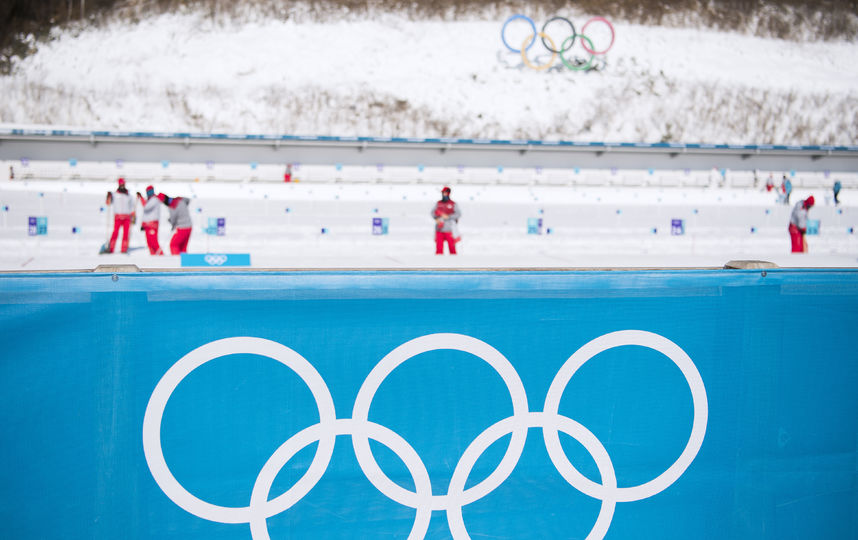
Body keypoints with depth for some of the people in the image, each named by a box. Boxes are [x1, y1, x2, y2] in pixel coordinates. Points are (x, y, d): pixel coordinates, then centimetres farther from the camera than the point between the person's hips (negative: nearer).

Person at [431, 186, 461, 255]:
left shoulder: (453, 204, 0)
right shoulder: (438, 203, 12)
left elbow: (459, 214, -8)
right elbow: (432, 212, 12)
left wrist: (448, 217, -18)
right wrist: (436, 218, -8)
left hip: (449, 229, -3)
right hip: (439, 229, 3)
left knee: (451, 246, -3)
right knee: (439, 246, 0)